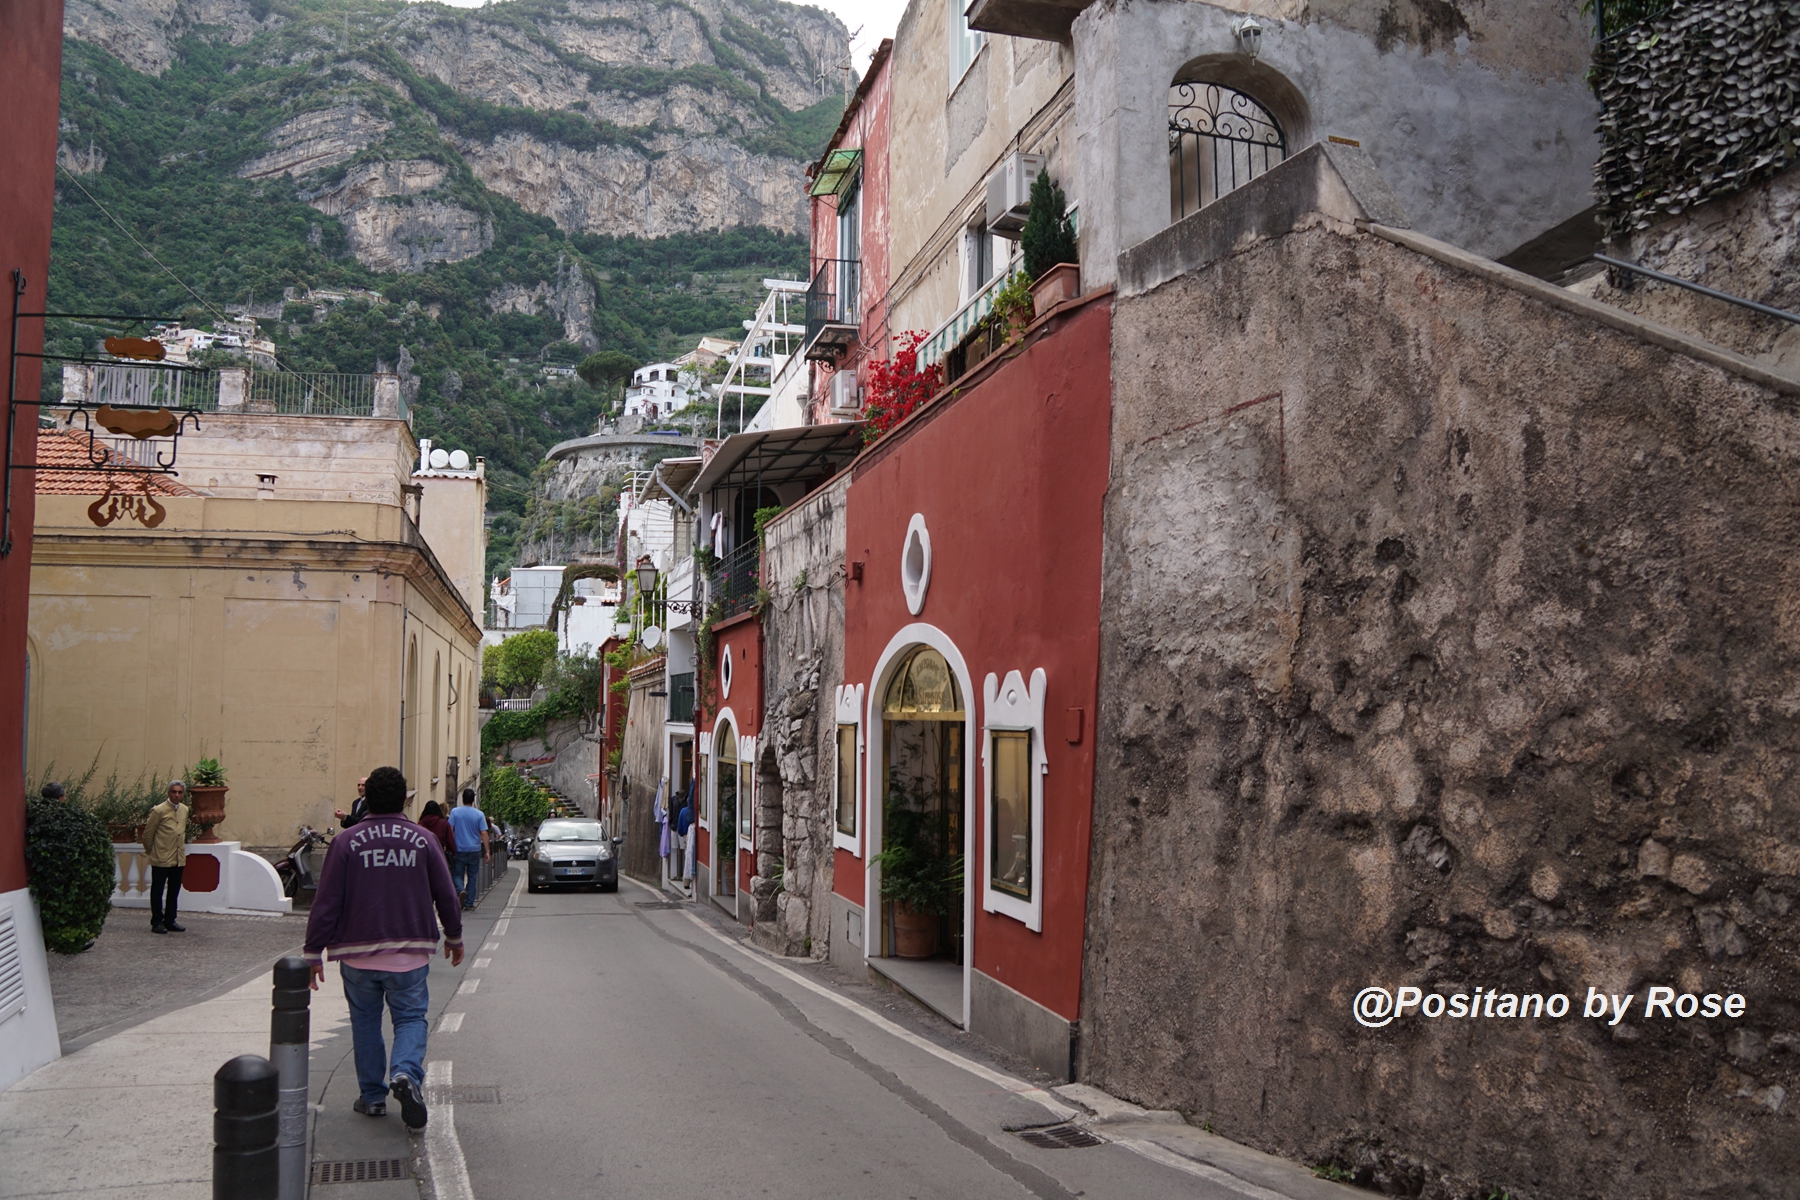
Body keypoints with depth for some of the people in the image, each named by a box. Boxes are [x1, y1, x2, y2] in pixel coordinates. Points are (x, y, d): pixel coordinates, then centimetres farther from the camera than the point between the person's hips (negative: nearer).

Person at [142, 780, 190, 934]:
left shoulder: (185, 810, 7)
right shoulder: (159, 810, -11)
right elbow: (148, 833, -3)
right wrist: (150, 851, 7)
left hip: (179, 858, 6)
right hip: (161, 859, -6)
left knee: (174, 892, 11)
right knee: (158, 892, 3)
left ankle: (170, 921, 20)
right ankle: (157, 922, 11)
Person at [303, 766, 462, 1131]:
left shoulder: (345, 844, -3)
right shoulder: (424, 840, 2)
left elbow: (326, 903, -4)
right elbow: (447, 896, 6)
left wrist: (314, 953, 4)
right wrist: (454, 938, 21)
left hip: (358, 954, 0)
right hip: (410, 952, 0)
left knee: (365, 1022, 15)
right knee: (411, 1018, 8)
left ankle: (372, 1095, 19)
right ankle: (406, 1074, -18)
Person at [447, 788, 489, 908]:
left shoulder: (455, 812, -4)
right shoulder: (479, 814, -4)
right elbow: (484, 833, -6)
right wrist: (487, 851, -1)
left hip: (459, 849, -1)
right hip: (474, 849, 1)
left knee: (458, 875, 9)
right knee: (472, 877, 11)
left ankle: (461, 890, -20)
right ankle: (469, 902, 11)